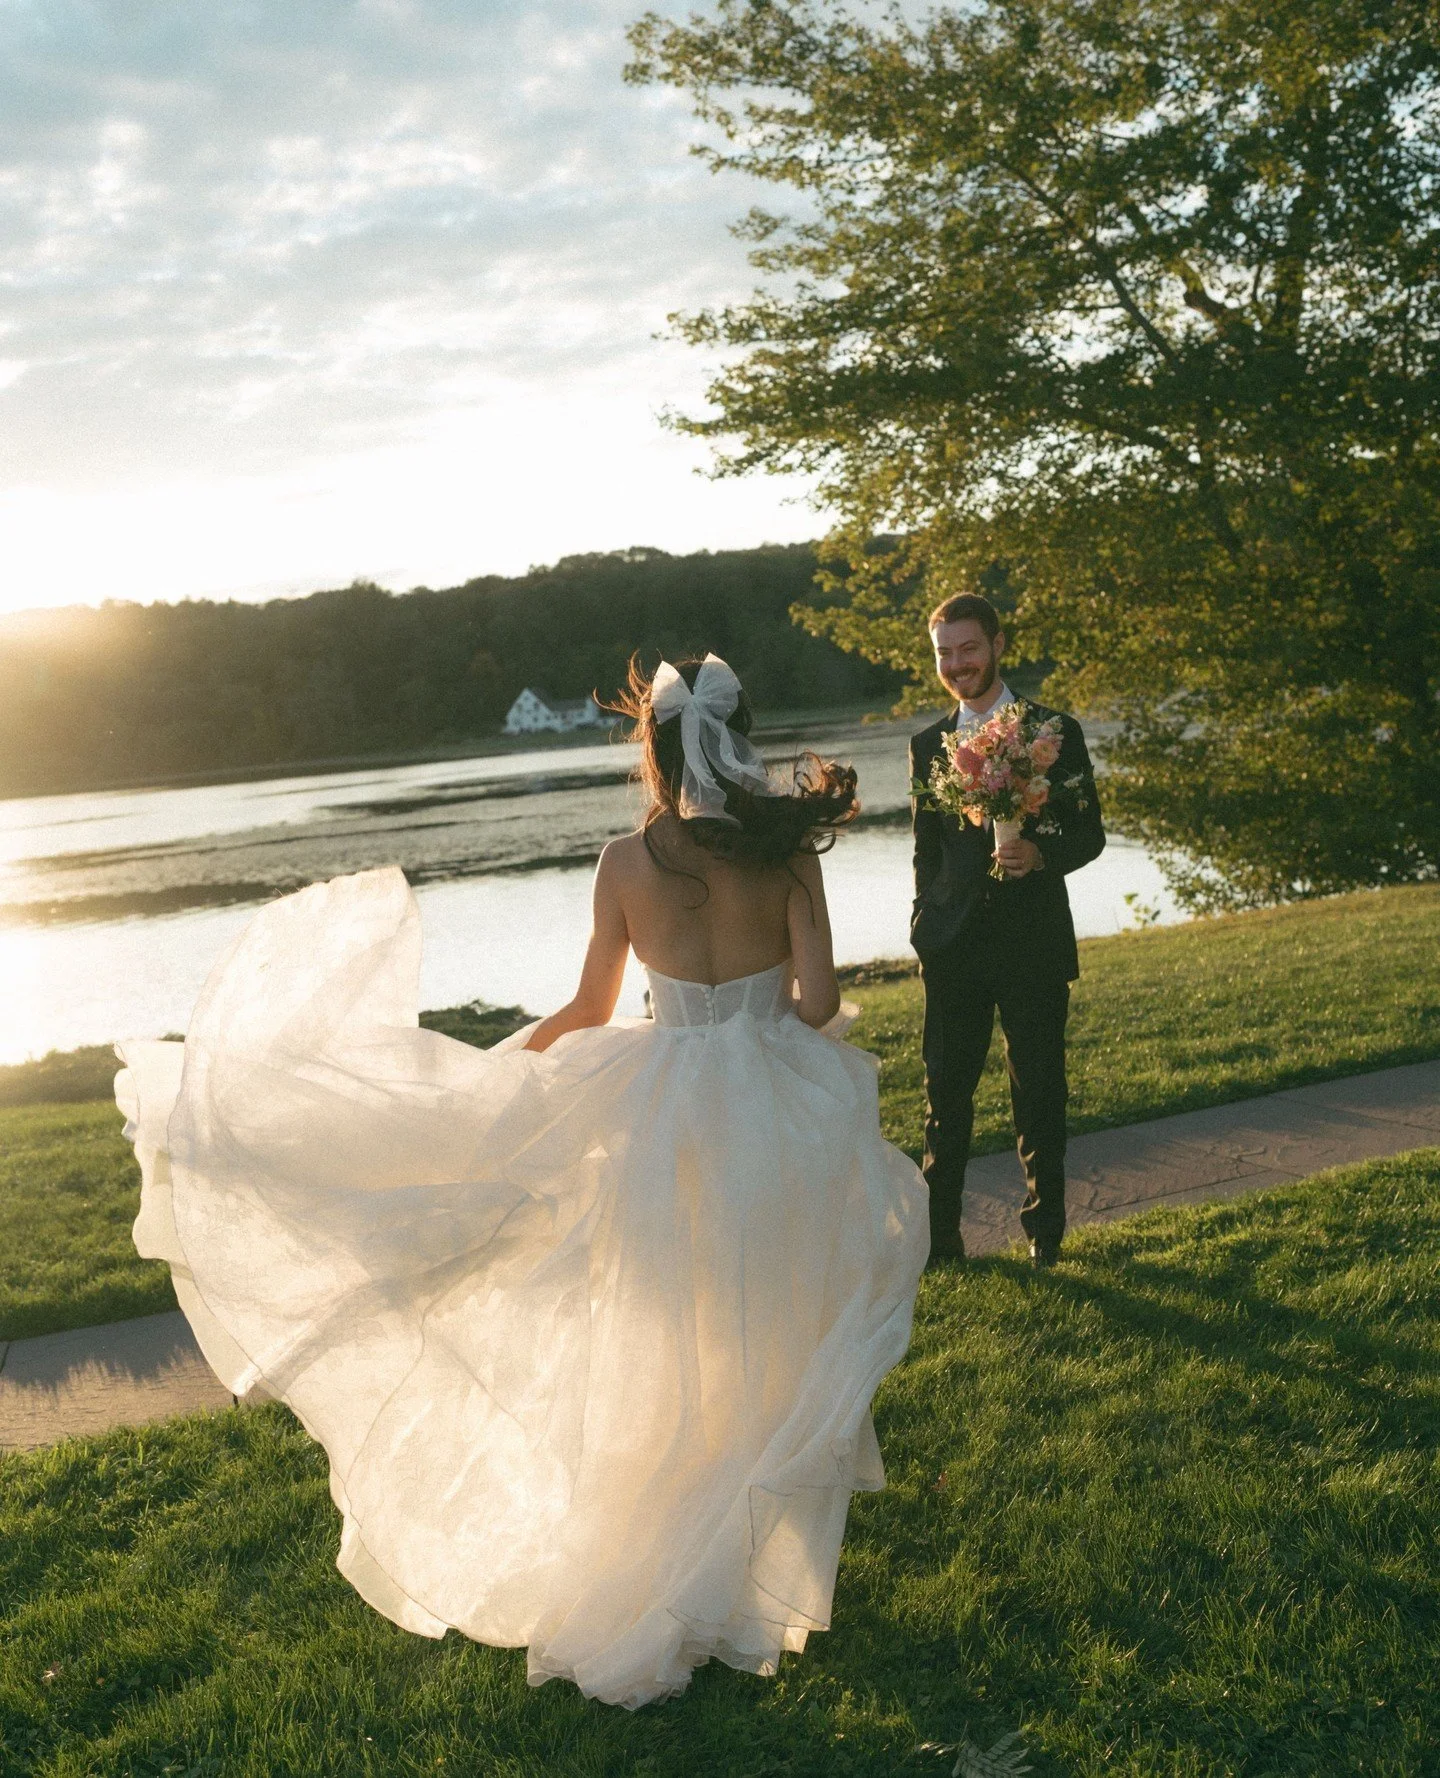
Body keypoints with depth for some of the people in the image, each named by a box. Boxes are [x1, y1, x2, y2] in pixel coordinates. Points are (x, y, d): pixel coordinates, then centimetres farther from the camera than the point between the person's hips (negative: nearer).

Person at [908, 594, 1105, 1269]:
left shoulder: (1054, 731, 1)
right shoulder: (927, 745, 10)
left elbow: (1089, 833, -1)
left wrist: (1040, 854, -20)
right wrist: (925, 929, 8)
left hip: (1034, 942, -2)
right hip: (953, 948, 2)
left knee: (1038, 1093, 6)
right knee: (946, 1093, 5)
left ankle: (1044, 1232, 20)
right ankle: (939, 1233, 14)